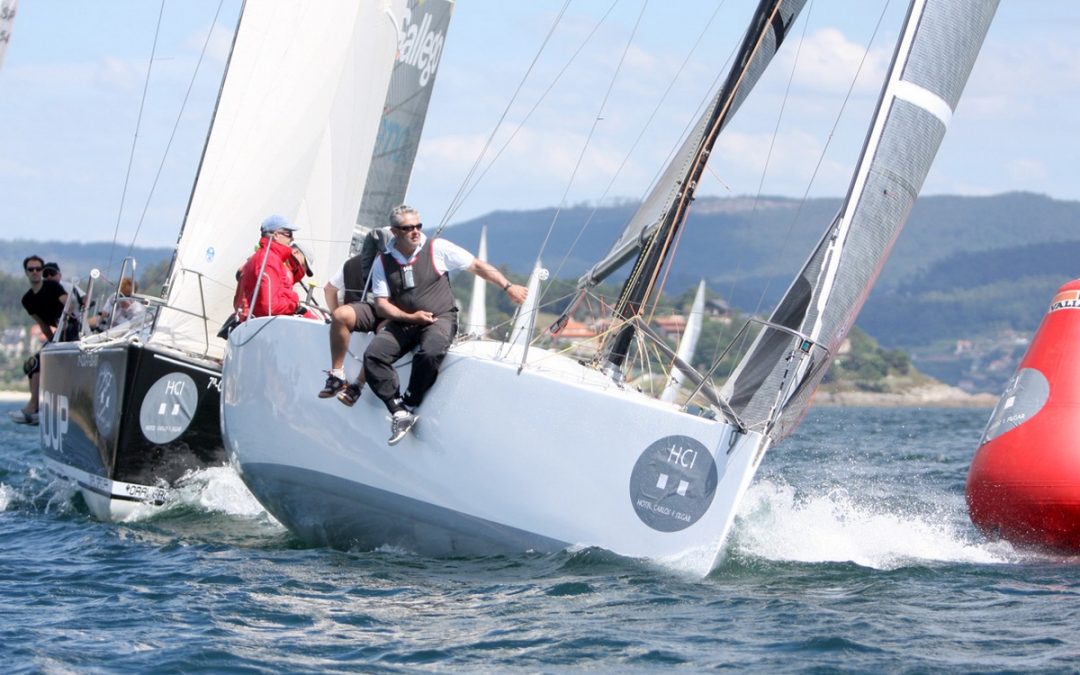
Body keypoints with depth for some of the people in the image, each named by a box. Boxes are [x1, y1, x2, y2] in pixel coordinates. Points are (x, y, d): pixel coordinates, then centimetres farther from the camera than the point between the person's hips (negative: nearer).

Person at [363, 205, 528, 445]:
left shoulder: (437, 249, -1)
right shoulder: (383, 262, 4)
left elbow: (477, 266, 4)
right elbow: (381, 304, 1)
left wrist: (508, 287, -1)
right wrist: (410, 317, -14)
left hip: (440, 318, -3)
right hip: (403, 321, 3)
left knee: (430, 353, -36)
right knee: (373, 355, -23)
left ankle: (409, 406, -20)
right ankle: (399, 412, -24)